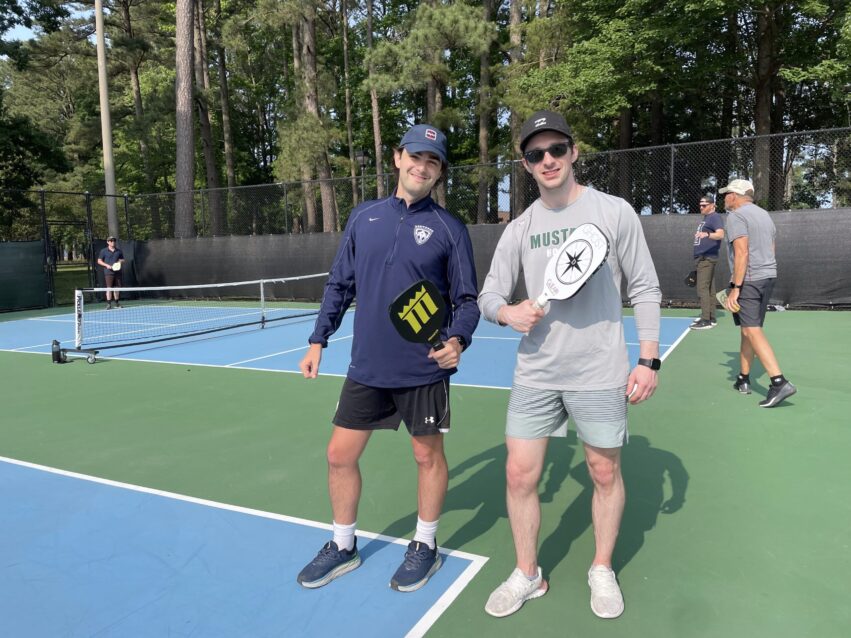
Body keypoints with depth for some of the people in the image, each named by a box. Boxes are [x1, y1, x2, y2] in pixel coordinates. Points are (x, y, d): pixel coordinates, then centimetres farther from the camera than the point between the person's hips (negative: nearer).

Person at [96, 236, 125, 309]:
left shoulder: (119, 251, 12)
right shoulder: (104, 251, 3)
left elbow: (122, 260, 19)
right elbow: (99, 261, 3)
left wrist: (120, 261, -4)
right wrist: (106, 265, -12)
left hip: (117, 272, 3)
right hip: (109, 272, -3)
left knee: (117, 288, 8)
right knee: (109, 288, -7)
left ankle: (117, 303, 19)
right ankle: (109, 304, -4)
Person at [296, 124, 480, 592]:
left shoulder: (450, 229, -4)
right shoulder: (363, 217, 6)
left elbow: (467, 300, -4)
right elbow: (339, 285, 11)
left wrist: (458, 339, -22)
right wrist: (318, 341, 7)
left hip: (424, 369, -3)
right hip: (366, 366, 4)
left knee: (427, 454, 11)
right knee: (340, 455, 10)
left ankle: (425, 547, 34)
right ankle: (343, 546, 33)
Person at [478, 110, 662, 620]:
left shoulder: (615, 212, -3)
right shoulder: (519, 228, 5)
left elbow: (646, 289, 0)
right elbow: (489, 296, 6)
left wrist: (649, 360, -6)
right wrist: (508, 312, -17)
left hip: (601, 374, -2)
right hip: (535, 374, 3)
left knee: (606, 473, 11)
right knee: (520, 475, 4)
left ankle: (602, 570, 35)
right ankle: (528, 574, 26)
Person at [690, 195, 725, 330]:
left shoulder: (715, 217, -9)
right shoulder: (704, 218, 20)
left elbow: (720, 234, -26)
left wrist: (707, 234, -43)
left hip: (707, 259, -10)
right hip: (701, 258, 10)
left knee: (702, 289, -14)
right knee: (709, 289, 11)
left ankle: (706, 320, -14)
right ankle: (711, 318, 16)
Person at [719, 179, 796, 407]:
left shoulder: (736, 216, -10)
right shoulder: (765, 215, 18)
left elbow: (742, 253, -19)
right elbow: (770, 251, 19)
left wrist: (735, 288, -21)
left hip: (748, 280, -9)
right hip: (769, 277, 9)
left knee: (752, 330, -11)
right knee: (749, 328, 15)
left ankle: (780, 382, -19)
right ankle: (743, 379, 23)